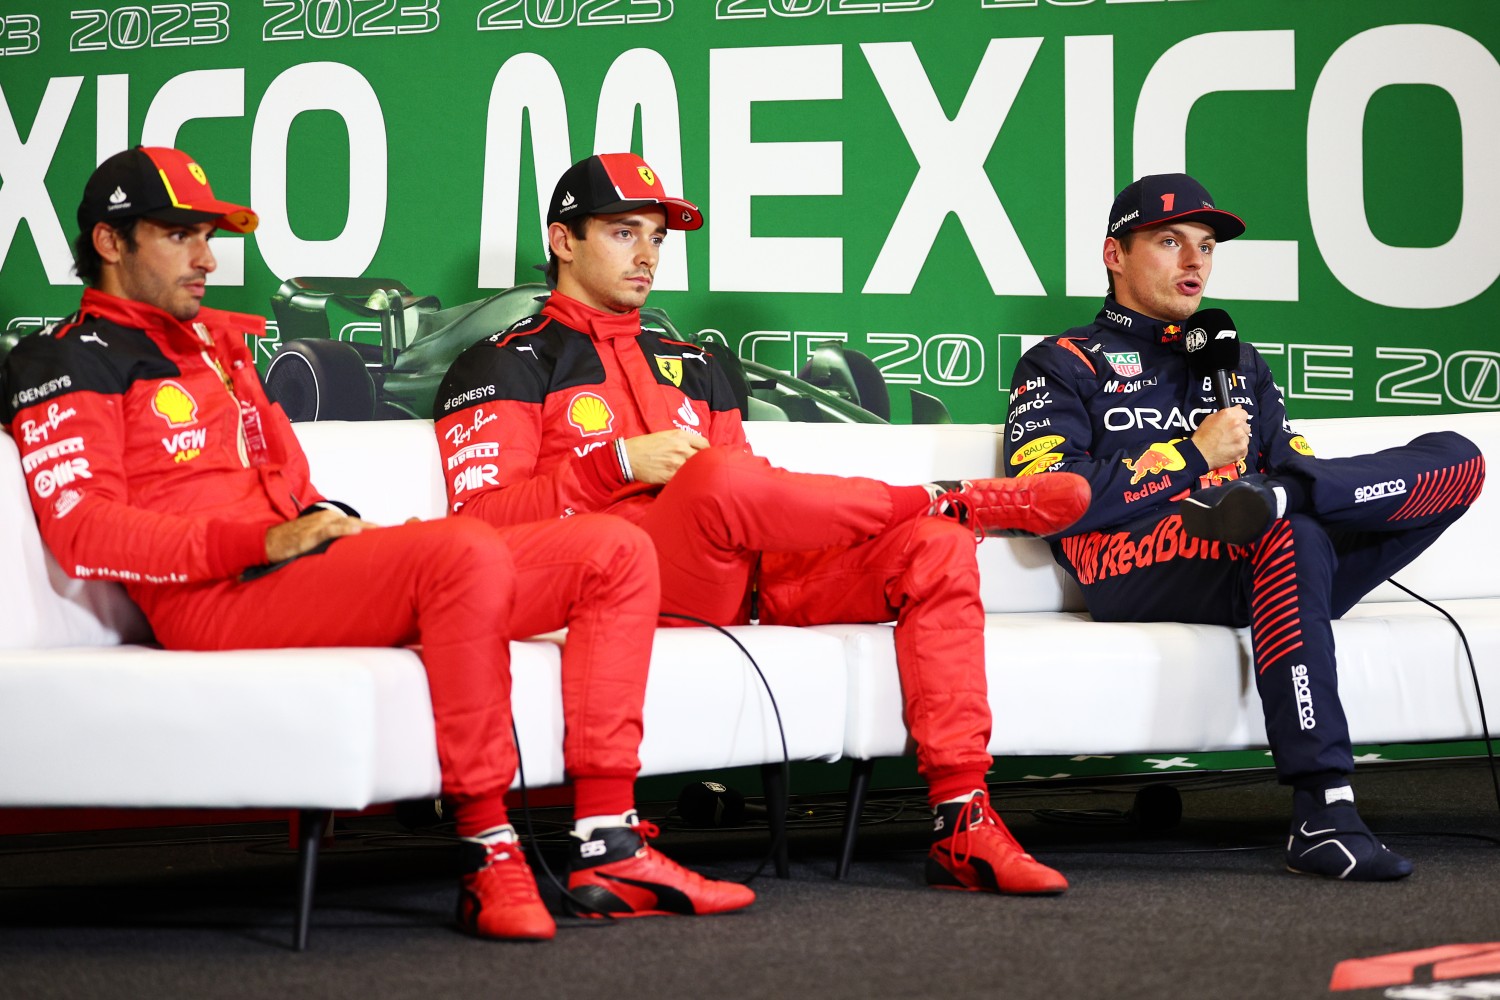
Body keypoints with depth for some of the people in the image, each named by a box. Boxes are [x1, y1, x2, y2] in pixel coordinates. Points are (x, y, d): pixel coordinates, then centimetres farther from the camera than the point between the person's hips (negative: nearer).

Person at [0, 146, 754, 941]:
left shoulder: (215, 346, 30)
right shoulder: (70, 361, 3)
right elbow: (82, 532, -12)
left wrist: (335, 527, 8)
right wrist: (267, 541, -18)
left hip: (314, 578, 9)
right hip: (222, 606, -9)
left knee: (617, 553, -3)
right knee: (468, 552, -36)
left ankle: (610, 846, -13)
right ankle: (487, 857, -33)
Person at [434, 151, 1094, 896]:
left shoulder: (691, 367, 33)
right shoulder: (509, 365, 12)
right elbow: (478, 521, -3)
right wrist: (619, 464, -12)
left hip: (732, 583, 6)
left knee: (934, 548, -15)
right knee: (715, 479, -38)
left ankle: (962, 826, -25)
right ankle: (960, 499, -13)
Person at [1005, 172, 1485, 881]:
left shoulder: (1237, 363, 33)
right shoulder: (1063, 366, 15)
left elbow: (1294, 463, 25)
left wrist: (1286, 485, -2)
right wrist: (1195, 457, -3)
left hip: (1270, 572, 5)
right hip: (1140, 575, -5)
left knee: (1458, 461, -9)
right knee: (1292, 530, -40)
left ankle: (1270, 497, -33)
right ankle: (1322, 818, -47)